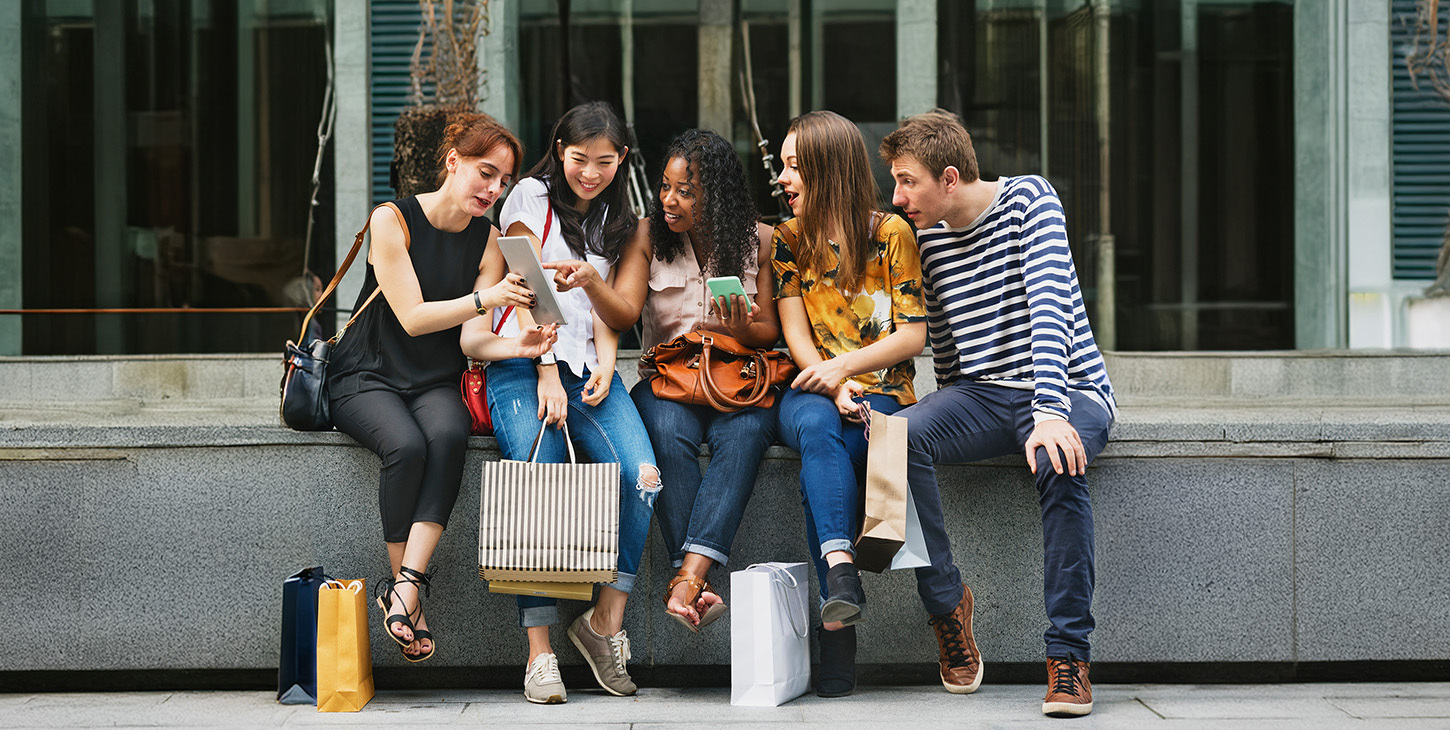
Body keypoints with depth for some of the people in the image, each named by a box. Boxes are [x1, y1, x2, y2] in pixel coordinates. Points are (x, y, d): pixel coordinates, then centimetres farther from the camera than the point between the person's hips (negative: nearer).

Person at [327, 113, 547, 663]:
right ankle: (407, 590, -21)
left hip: (437, 383, 3)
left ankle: (405, 587, -38)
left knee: (449, 436, -33)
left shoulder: (488, 239, 4)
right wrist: (489, 298, -29)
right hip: (367, 377, -3)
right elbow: (412, 317, -16)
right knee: (407, 447, -34)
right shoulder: (391, 220, -8)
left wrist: (520, 346, -25)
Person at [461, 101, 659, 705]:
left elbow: (604, 308, 18)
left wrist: (605, 365, -3)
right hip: (523, 363, -4)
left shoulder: (616, 222, 21)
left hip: (588, 367, 4)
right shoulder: (533, 197, 5)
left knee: (642, 477, -23)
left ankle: (606, 621, -12)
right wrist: (547, 375, -11)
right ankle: (540, 654, -22)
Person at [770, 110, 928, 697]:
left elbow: (913, 335, -2)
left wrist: (844, 365, -16)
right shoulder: (789, 240, 10)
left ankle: (836, 628, -35)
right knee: (816, 428, -36)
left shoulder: (890, 233, 1)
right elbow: (797, 337, 3)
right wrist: (833, 387, -16)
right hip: (812, 390, 2)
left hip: (882, 393, -2)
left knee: (817, 466, -34)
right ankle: (842, 575, -50)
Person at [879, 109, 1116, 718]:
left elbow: (1050, 303, -21)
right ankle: (946, 600, -12)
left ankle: (1068, 655, -30)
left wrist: (1050, 412, -32)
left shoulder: (1028, 199, -7)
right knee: (897, 436, -28)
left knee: (1058, 462, -38)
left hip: (1068, 390, -4)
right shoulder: (925, 236, 8)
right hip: (979, 396, 4)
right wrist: (948, 417, 1)